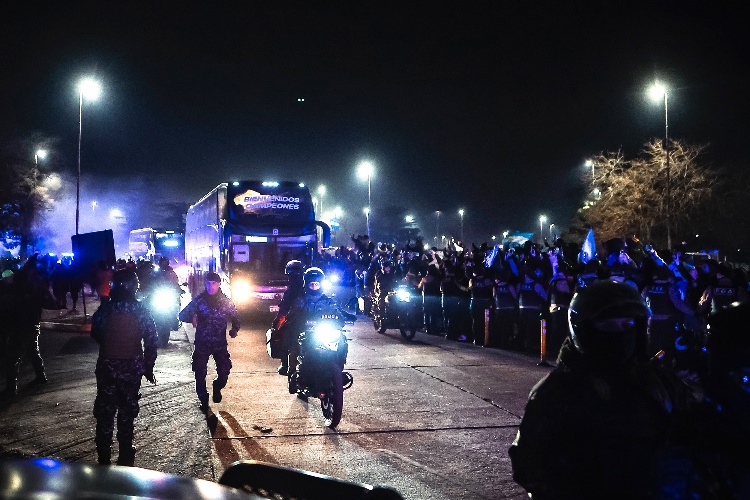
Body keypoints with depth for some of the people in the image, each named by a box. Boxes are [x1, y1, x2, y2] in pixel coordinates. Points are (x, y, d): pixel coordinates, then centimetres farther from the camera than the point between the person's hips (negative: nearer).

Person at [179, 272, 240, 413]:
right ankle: (203, 400, 17)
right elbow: (182, 315, -2)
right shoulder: (199, 300, -2)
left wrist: (234, 329, -8)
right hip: (202, 342, -1)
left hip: (220, 342, 1)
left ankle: (217, 387, 29)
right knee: (200, 373, -3)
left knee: (225, 370, -6)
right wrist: (192, 318, -24)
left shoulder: (225, 301, 2)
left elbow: (235, 317, 12)